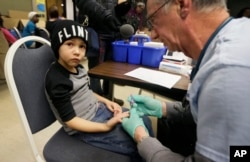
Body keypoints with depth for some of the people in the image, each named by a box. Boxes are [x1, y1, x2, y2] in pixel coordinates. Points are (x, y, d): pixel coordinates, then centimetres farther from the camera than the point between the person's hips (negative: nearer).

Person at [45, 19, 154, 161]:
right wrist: (106, 127, -26)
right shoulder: (57, 80, -24)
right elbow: (70, 120, -22)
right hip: (84, 127, -8)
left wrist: (106, 101, 2)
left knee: (144, 121, 7)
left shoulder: (77, 67, 1)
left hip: (98, 110, 8)